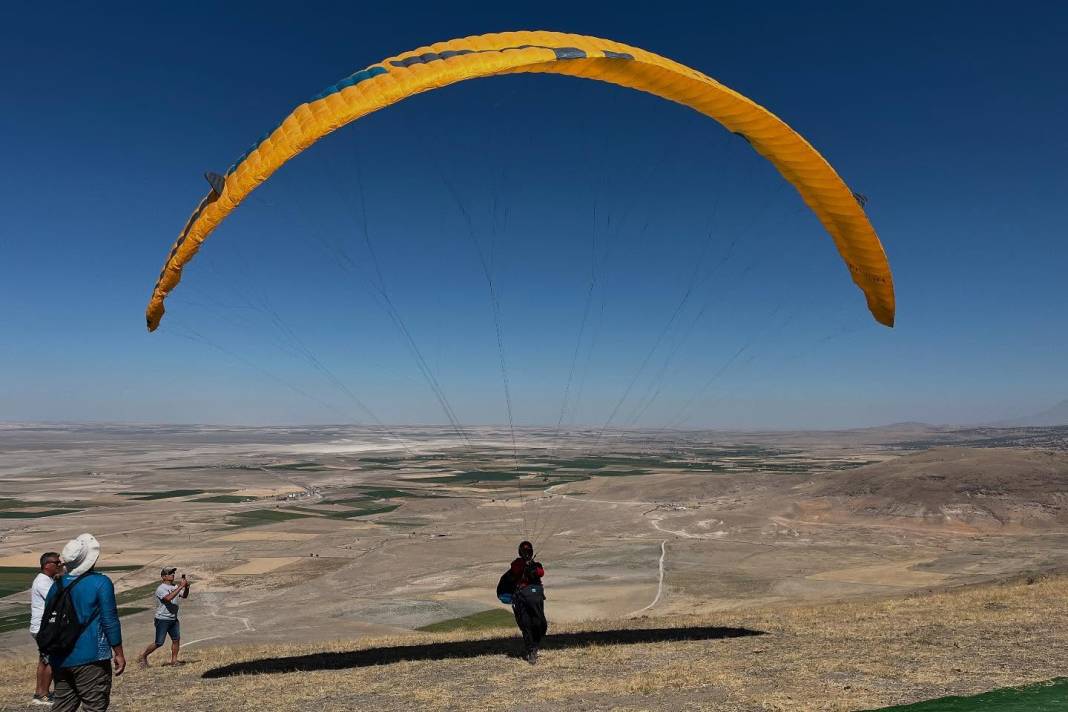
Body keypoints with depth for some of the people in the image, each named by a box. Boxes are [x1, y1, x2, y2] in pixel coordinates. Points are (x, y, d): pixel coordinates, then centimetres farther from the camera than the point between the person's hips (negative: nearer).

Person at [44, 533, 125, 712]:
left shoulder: (57, 585, 6)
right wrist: (118, 653, -4)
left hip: (60, 660, 6)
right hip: (90, 658, -6)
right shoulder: (101, 583, -12)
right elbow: (110, 621, -12)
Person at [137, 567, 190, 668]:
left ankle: (174, 660, 12)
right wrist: (181, 587, -35)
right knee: (159, 643, -1)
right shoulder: (161, 588, -16)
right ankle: (143, 657, 19)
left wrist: (186, 587, -13)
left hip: (173, 619, 7)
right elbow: (168, 598, -33)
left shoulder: (175, 587, 8)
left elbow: (184, 596, 6)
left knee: (176, 639, 3)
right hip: (162, 620, -7)